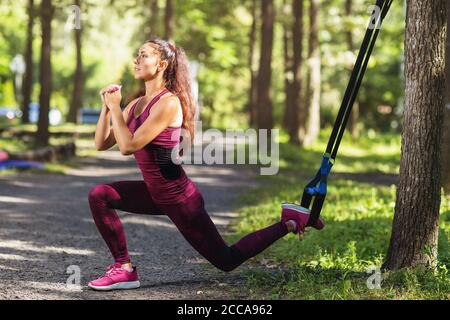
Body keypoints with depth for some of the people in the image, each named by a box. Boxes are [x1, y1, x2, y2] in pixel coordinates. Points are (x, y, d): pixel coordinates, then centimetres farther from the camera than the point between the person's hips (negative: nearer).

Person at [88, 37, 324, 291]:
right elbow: (102, 143, 5)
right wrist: (107, 107, -5)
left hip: (179, 198, -8)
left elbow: (128, 146, -26)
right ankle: (124, 269, 1)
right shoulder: (136, 105, 6)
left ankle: (289, 222, 19)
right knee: (100, 195, -3)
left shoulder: (168, 103, -21)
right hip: (157, 194, 8)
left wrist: (115, 107, -18)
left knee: (227, 260, 5)